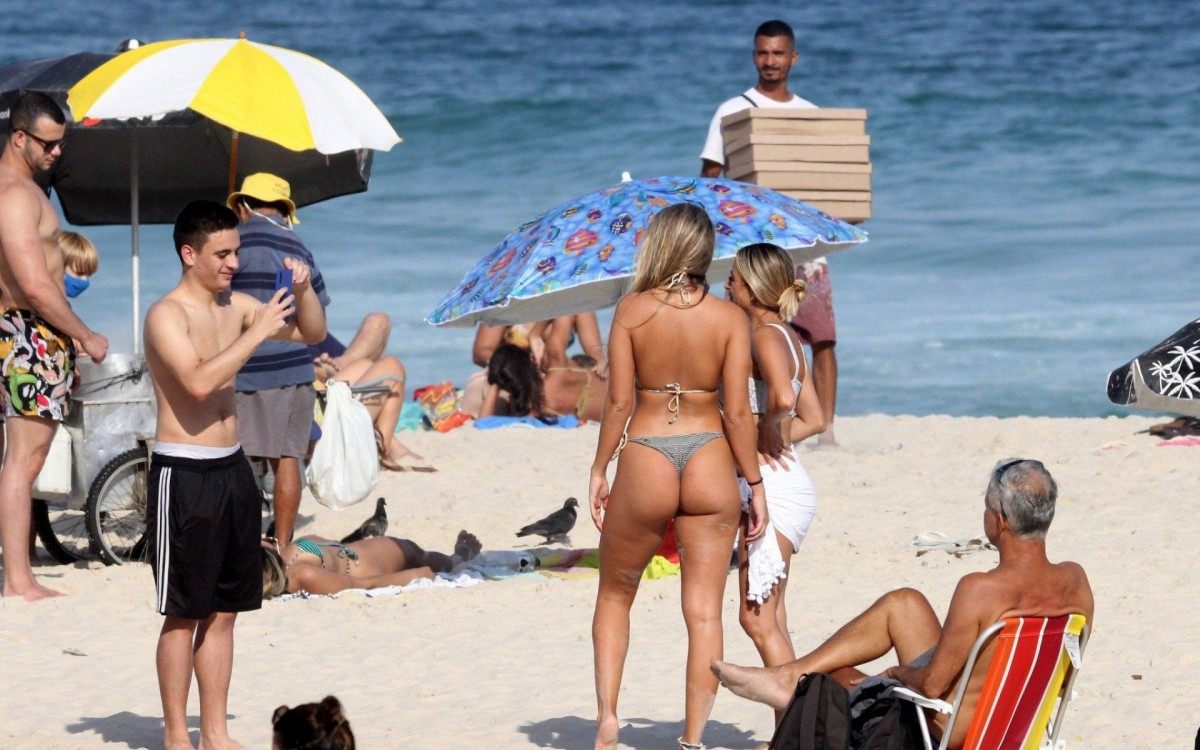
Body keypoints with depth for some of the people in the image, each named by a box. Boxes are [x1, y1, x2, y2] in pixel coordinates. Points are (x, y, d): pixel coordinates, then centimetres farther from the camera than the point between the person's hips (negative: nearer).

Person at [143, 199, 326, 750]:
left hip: (231, 468, 7)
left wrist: (302, 291, -1)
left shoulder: (235, 307, 9)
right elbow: (199, 381, -27)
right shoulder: (167, 315, -12)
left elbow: (313, 333, 18)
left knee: (223, 611, 11)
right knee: (183, 614, -2)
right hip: (183, 474, -7)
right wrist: (258, 332, -24)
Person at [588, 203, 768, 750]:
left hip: (645, 461, 0)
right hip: (710, 462, 1)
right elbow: (737, 412, -4)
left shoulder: (632, 311, -4)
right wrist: (755, 484, 4)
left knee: (614, 597, 19)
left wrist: (599, 469, 5)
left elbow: (619, 401, -6)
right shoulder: (729, 318, -3)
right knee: (704, 612, 4)